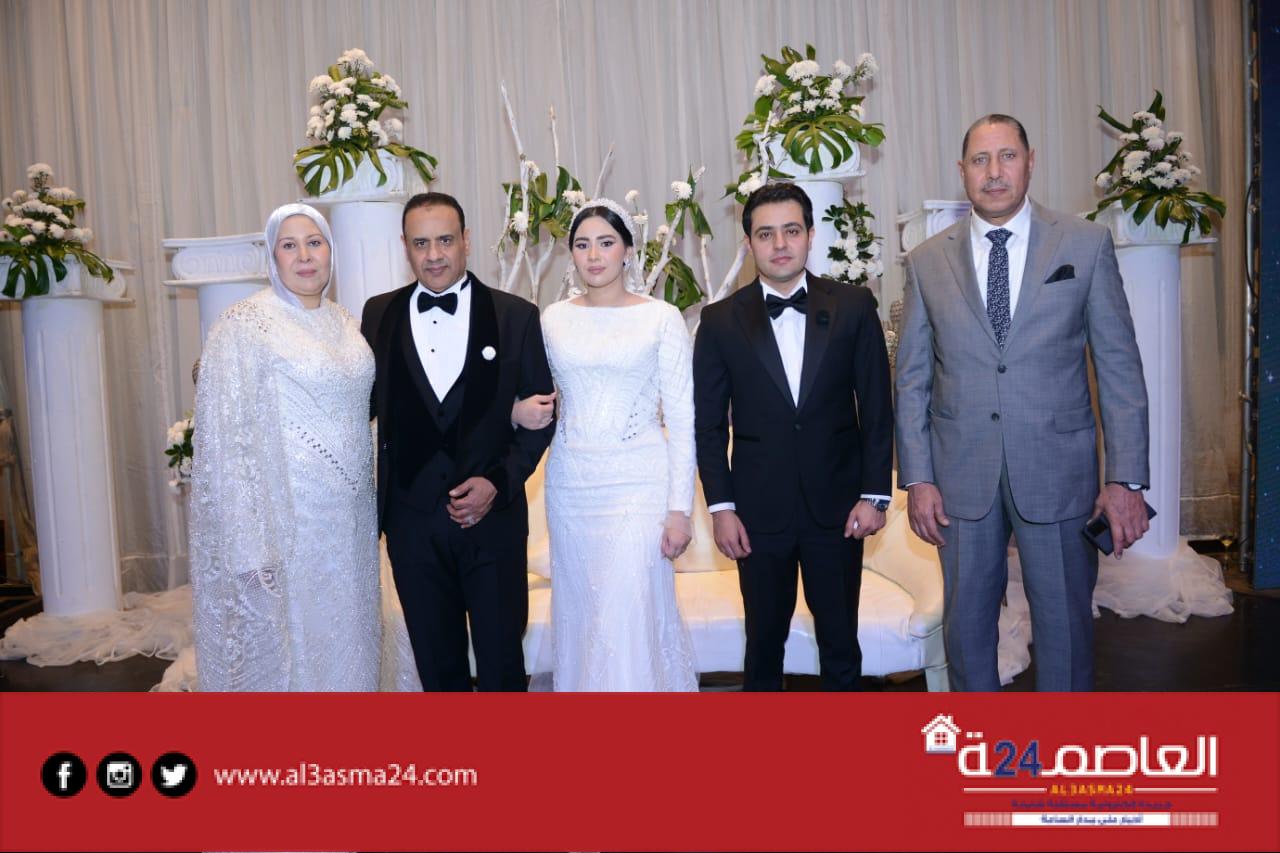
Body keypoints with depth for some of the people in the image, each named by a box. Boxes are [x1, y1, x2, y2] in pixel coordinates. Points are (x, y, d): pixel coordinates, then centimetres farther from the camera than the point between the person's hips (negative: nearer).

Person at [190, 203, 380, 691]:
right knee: (284, 649, 5)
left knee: (345, 643, 16)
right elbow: (228, 435, -13)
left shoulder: (343, 322, 9)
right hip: (287, 519, -6)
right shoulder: (244, 325, -10)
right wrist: (250, 544, -17)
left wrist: (370, 507, 14)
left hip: (349, 519, 6)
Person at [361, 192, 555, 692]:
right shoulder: (379, 316, 4)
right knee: (436, 661, 17)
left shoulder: (516, 316, -3)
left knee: (501, 659, 10)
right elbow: (367, 405, 8)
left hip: (493, 518, -2)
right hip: (411, 519, 2)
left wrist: (498, 482, -12)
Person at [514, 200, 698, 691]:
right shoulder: (553, 319, 6)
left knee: (629, 618, -7)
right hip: (570, 483, 4)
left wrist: (680, 508, -8)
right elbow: (536, 399, 17)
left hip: (637, 483, -3)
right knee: (578, 614, 11)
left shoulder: (662, 318, -3)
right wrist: (521, 411, -7)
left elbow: (681, 419, -4)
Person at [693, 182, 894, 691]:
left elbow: (876, 408, 2)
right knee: (764, 640, 12)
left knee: (840, 642, 12)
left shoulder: (854, 308, 1)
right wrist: (720, 507, -4)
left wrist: (875, 494, -3)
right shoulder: (721, 321, 0)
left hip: (838, 506, 1)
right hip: (760, 510, 0)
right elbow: (709, 424, 1)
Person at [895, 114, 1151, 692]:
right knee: (966, 621, 13)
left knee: (1065, 621, 11)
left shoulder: (1087, 244, 1)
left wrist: (1126, 478, -5)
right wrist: (917, 478, -1)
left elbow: (1120, 367, 0)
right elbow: (912, 379, 4)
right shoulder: (928, 260, 3)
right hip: (962, 474, 1)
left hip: (1057, 469, -1)